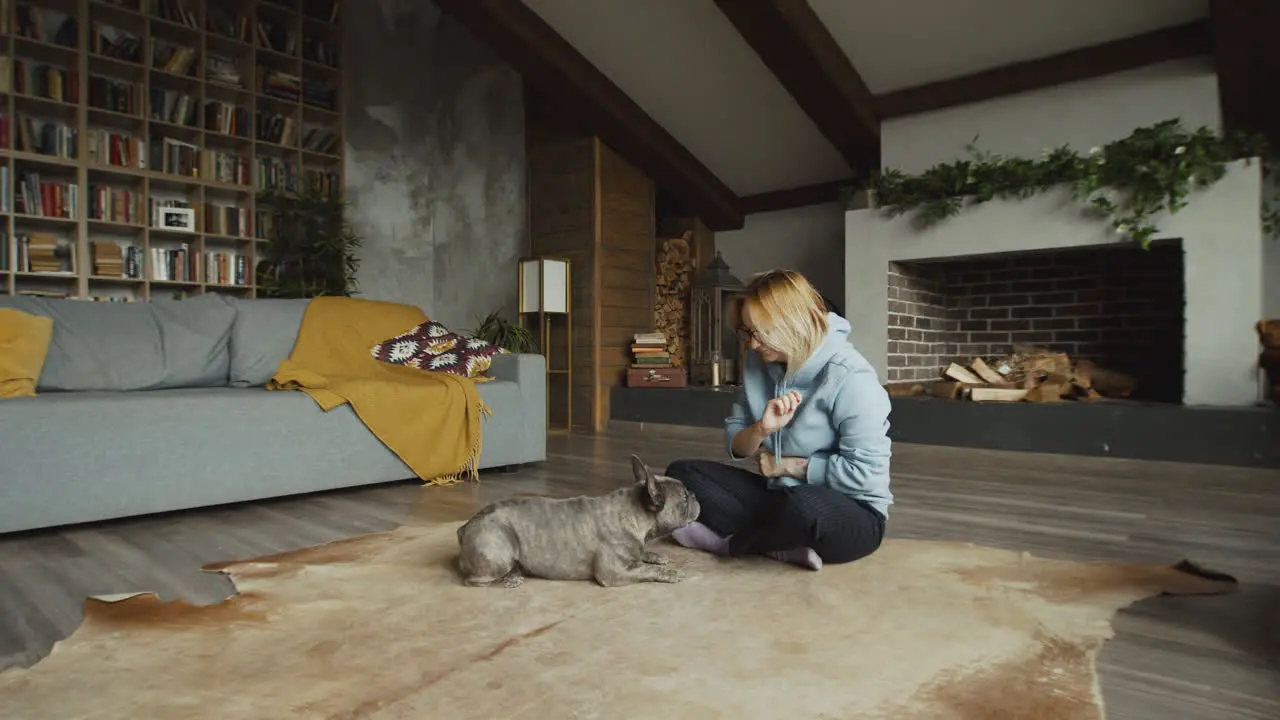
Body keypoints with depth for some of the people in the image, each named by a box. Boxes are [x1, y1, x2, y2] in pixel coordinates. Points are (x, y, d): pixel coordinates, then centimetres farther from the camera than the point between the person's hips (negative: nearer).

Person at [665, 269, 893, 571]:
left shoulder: (849, 377, -20)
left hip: (853, 514, -6)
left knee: (803, 507, -42)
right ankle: (784, 545, -21)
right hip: (781, 497, 7)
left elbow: (865, 472, -22)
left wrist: (787, 465, -13)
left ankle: (726, 541, -11)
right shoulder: (758, 363, -1)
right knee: (681, 473, -7)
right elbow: (734, 446, 2)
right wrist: (761, 429, -21)